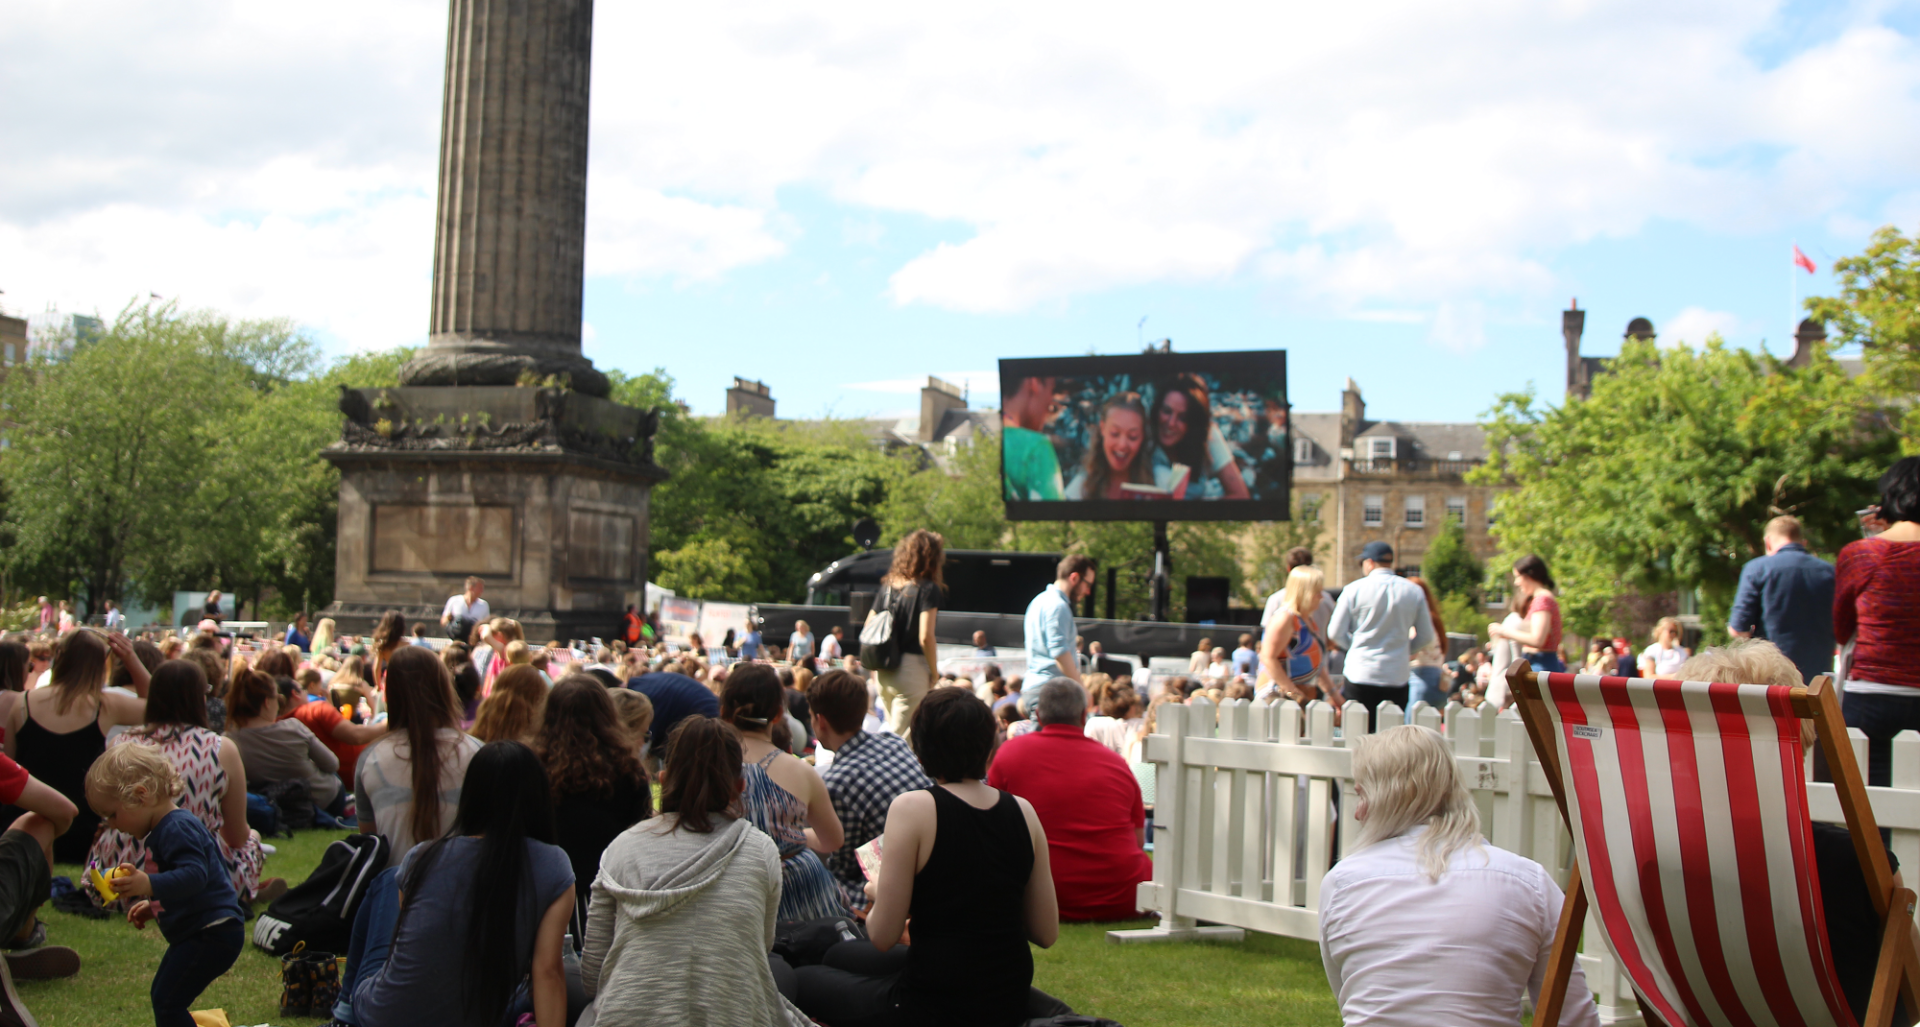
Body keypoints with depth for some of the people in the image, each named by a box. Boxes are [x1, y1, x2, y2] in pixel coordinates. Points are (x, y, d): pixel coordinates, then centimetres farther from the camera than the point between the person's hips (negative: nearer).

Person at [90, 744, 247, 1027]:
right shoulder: (165, 829, 17)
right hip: (197, 932, 12)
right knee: (161, 996, 22)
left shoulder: (177, 829, -18)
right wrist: (153, 906, 25)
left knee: (168, 1003, -13)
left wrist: (150, 885, -41)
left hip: (212, 934, -12)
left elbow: (194, 874, -32)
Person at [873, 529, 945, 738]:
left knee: (892, 727, 18)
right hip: (912, 669, -6)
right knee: (898, 734, -4)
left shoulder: (887, 585, 10)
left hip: (883, 672, 6)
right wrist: (934, 672, -4)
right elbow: (925, 637, -16)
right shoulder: (929, 589, -8)